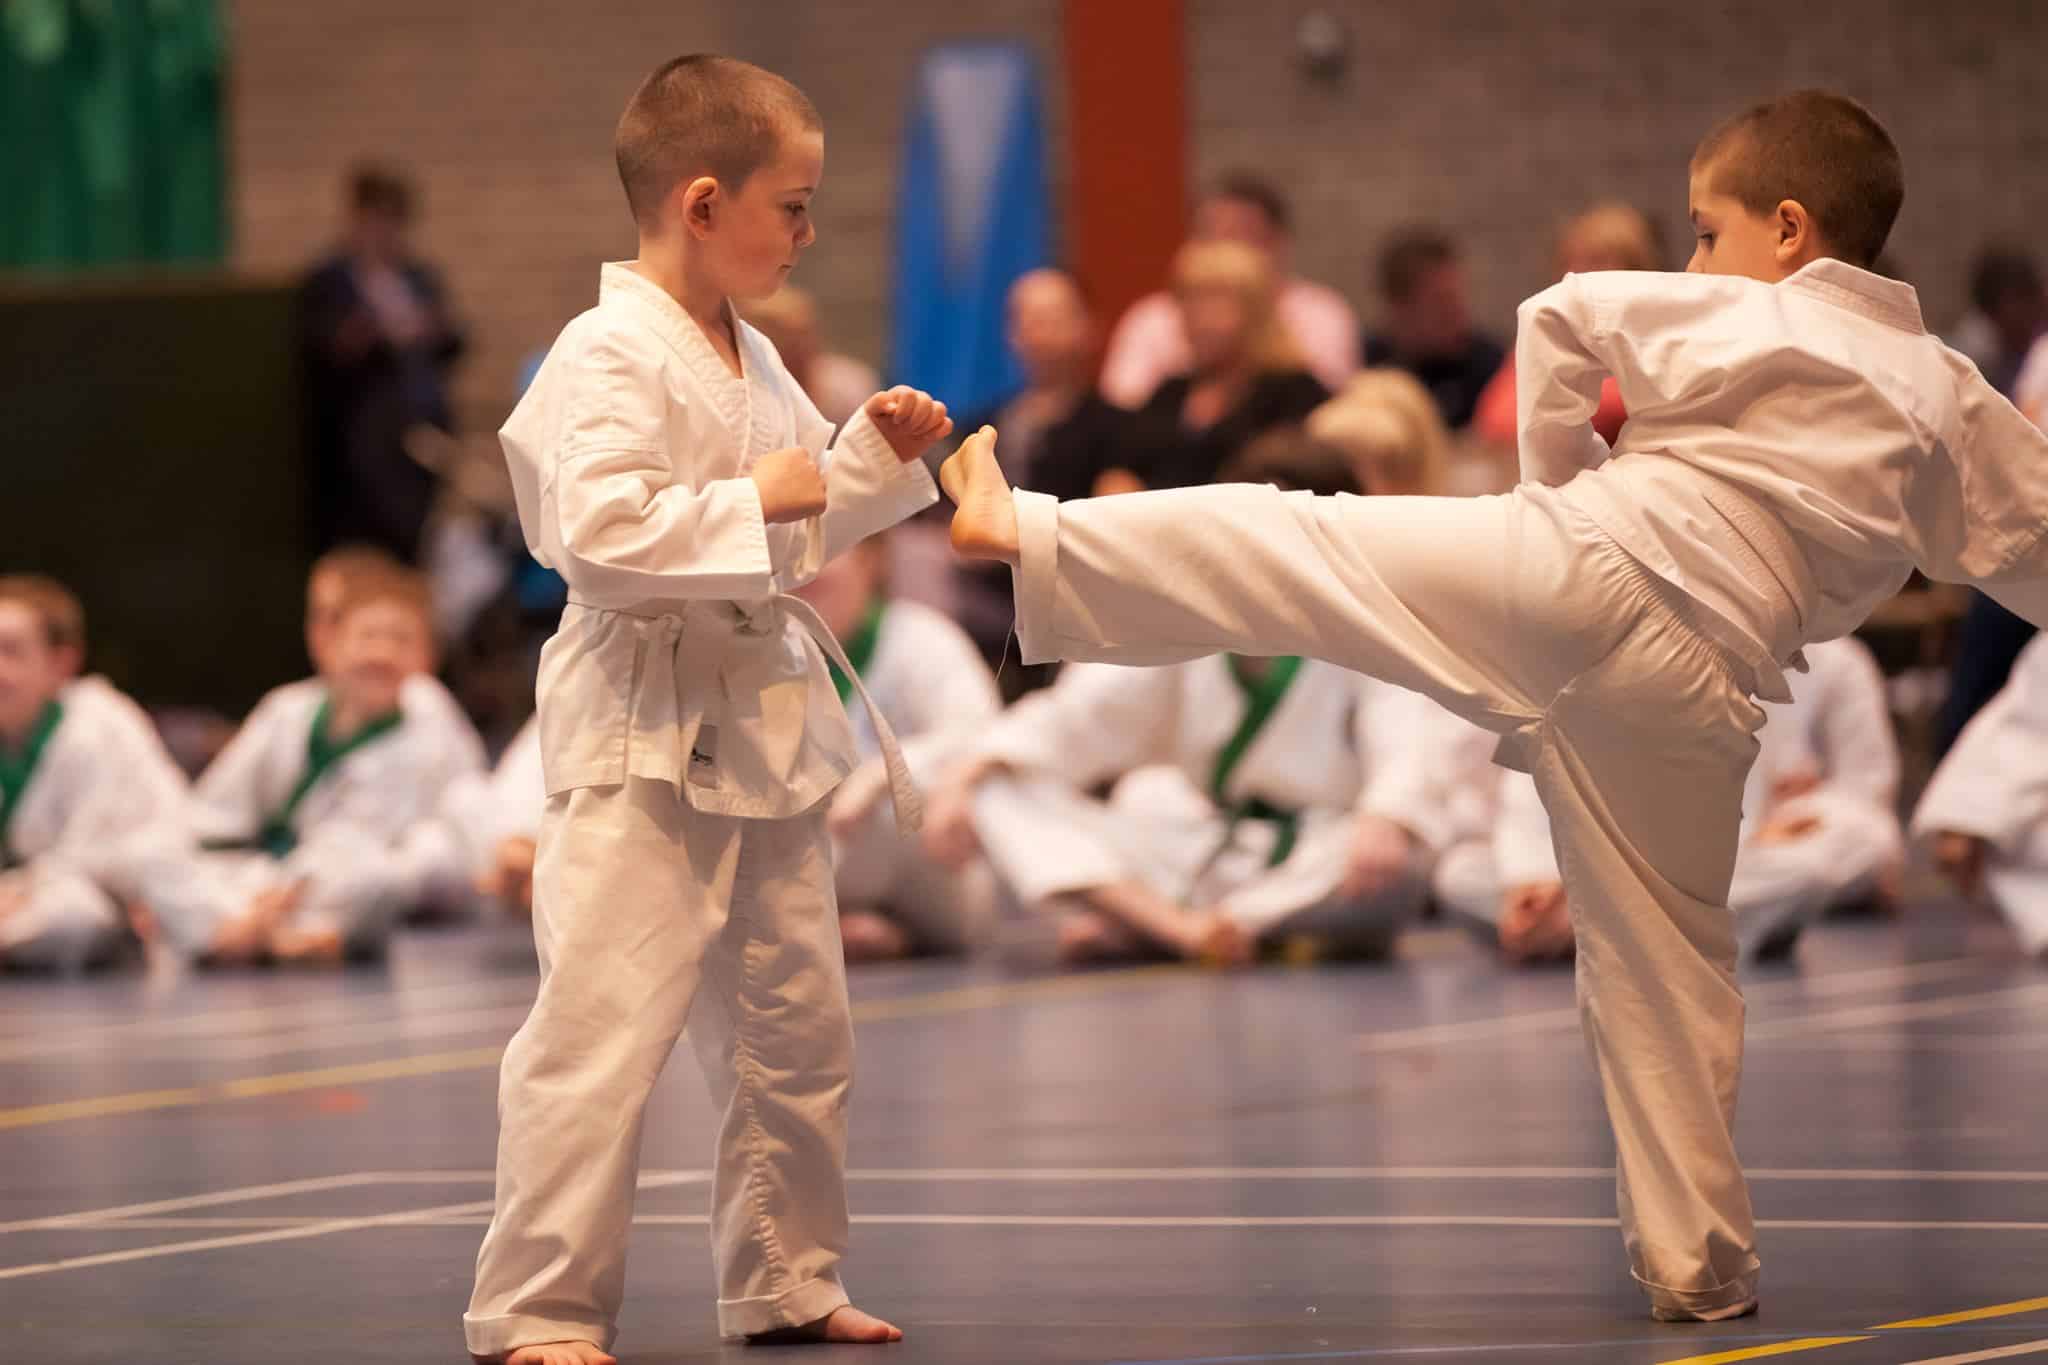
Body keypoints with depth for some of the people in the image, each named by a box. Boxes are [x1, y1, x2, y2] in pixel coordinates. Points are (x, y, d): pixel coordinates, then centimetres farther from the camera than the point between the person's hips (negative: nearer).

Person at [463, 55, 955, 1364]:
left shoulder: (755, 361, 12)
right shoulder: (611, 357, -16)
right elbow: (596, 526, -28)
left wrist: (875, 459, 9)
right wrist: (759, 502, -24)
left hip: (765, 735, 9)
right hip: (644, 740, -9)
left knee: (797, 1030, 16)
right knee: (604, 1029, -11)